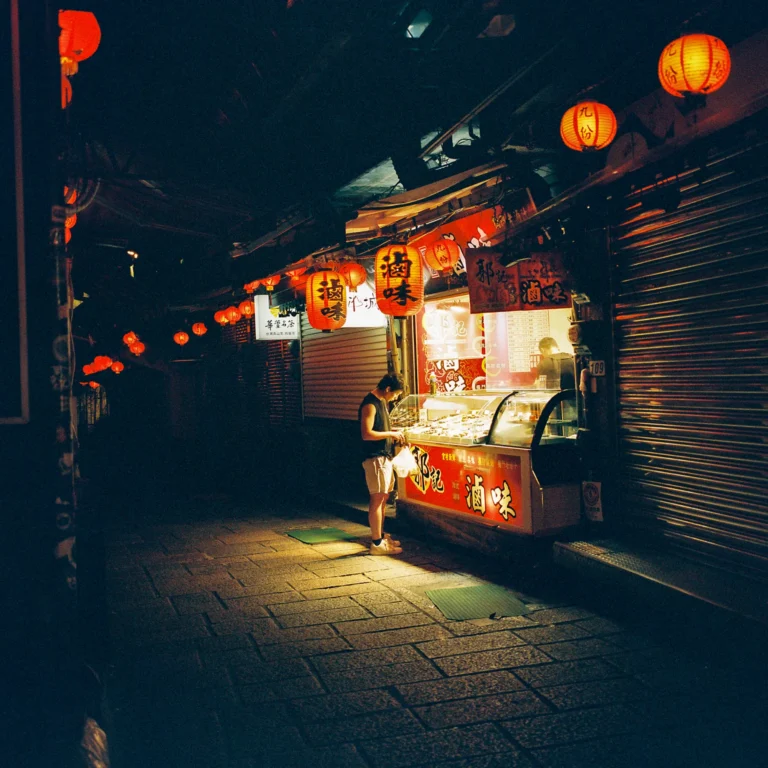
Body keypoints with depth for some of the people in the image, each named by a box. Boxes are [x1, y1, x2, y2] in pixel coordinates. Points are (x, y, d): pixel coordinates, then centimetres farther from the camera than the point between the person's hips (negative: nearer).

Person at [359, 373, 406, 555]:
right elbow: (367, 434, -23)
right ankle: (376, 543, -3)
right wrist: (391, 434, -15)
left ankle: (380, 535, 25)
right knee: (377, 499, -7)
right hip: (375, 457, -10)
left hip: (384, 456, 10)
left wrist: (394, 436, 10)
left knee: (382, 497, 15)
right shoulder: (370, 404, -17)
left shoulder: (383, 402, 13)